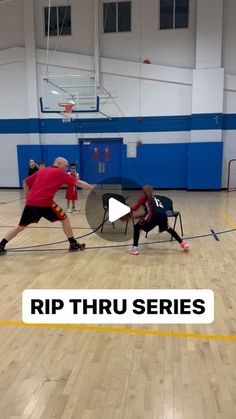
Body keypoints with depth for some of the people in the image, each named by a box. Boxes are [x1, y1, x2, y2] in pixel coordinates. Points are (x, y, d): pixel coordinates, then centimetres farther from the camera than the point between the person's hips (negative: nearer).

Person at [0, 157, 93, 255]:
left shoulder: (41, 171, 23)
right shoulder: (60, 173, 6)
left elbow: (26, 182, 28)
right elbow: (78, 182, 3)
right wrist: (93, 188, 8)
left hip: (31, 202, 6)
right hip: (44, 203, -6)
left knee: (21, 226, 17)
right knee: (64, 219, 9)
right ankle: (73, 244, 12)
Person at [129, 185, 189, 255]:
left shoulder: (144, 197, 18)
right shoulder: (154, 198, 37)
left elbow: (135, 208, 11)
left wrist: (130, 208, 32)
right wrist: (136, 217, 40)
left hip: (155, 215, -6)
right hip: (163, 215, 6)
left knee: (137, 227, 9)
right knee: (168, 228, 36)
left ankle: (135, 248, -1)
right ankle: (182, 243, 38)